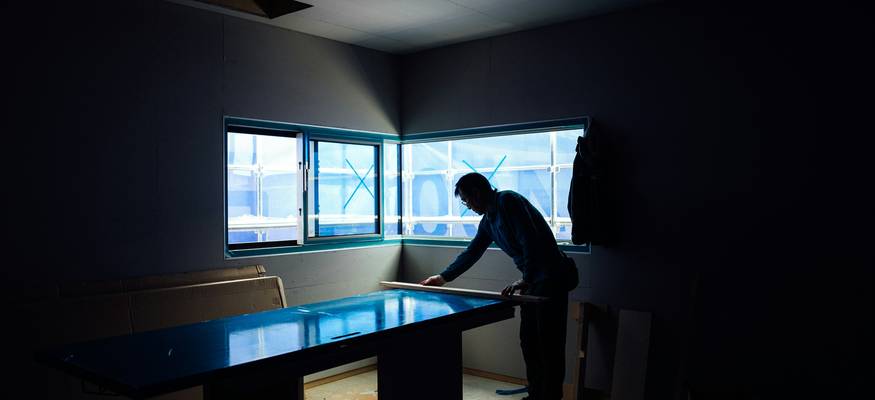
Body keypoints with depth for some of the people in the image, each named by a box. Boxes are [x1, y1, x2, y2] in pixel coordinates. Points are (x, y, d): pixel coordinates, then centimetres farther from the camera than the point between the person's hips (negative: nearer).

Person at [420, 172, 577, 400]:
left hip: (551, 277, -10)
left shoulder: (508, 201, -14)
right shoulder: (488, 220, 14)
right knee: (528, 342, 14)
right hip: (533, 281, 10)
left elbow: (531, 241, -23)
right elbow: (471, 253, 22)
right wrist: (443, 277, 24)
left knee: (549, 345, -4)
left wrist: (526, 280, -25)